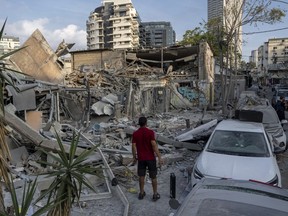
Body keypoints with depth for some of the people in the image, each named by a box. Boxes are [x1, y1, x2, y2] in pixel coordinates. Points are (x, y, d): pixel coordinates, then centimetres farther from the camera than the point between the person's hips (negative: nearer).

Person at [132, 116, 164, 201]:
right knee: (153, 176, 10)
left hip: (141, 158, 3)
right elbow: (154, 145, -20)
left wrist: (134, 157, 11)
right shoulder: (150, 132, -14)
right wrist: (159, 157, -16)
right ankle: (155, 194, 17)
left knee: (141, 176, 16)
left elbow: (133, 147, -4)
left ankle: (141, 193, 26)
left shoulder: (135, 134, -5)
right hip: (151, 158, -2)